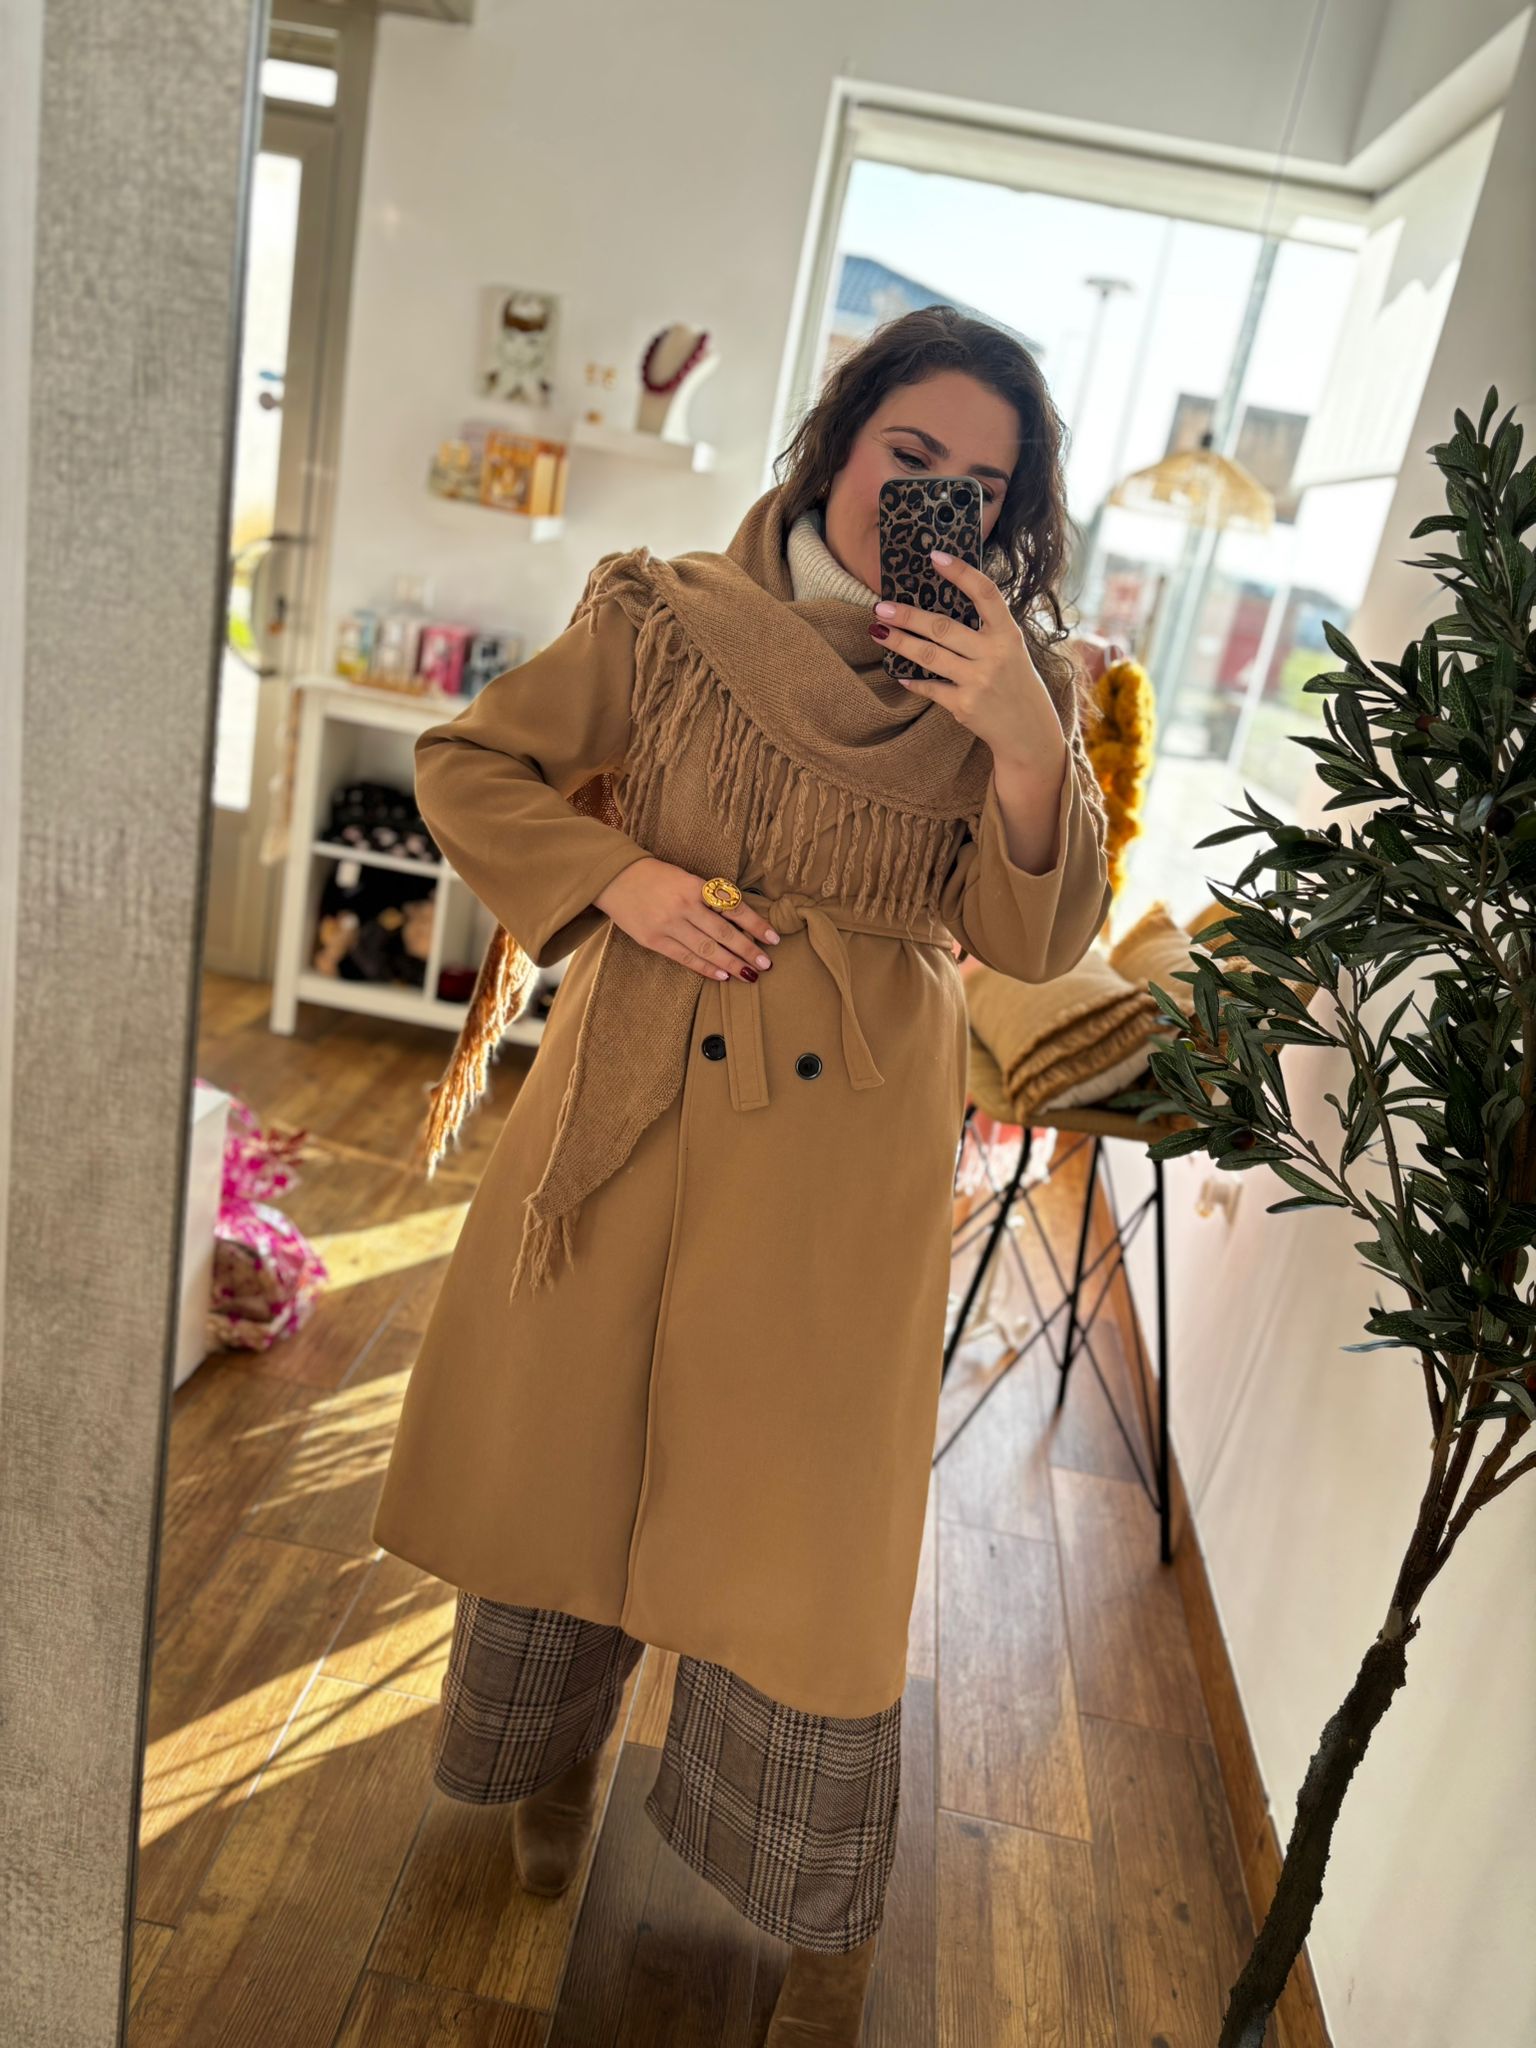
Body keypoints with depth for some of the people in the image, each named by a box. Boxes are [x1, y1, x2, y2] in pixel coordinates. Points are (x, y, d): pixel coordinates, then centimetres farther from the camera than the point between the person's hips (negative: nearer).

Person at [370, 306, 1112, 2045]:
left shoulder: (1009, 677, -1)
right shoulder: (664, 617, -3)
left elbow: (1038, 940, -8)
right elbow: (465, 764, 4)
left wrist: (1025, 747, -25)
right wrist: (619, 878, -12)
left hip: (847, 1150, -1)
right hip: (632, 1103, 2)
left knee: (808, 1526, 6)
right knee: (565, 1447, 17)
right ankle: (553, 1755, 51)